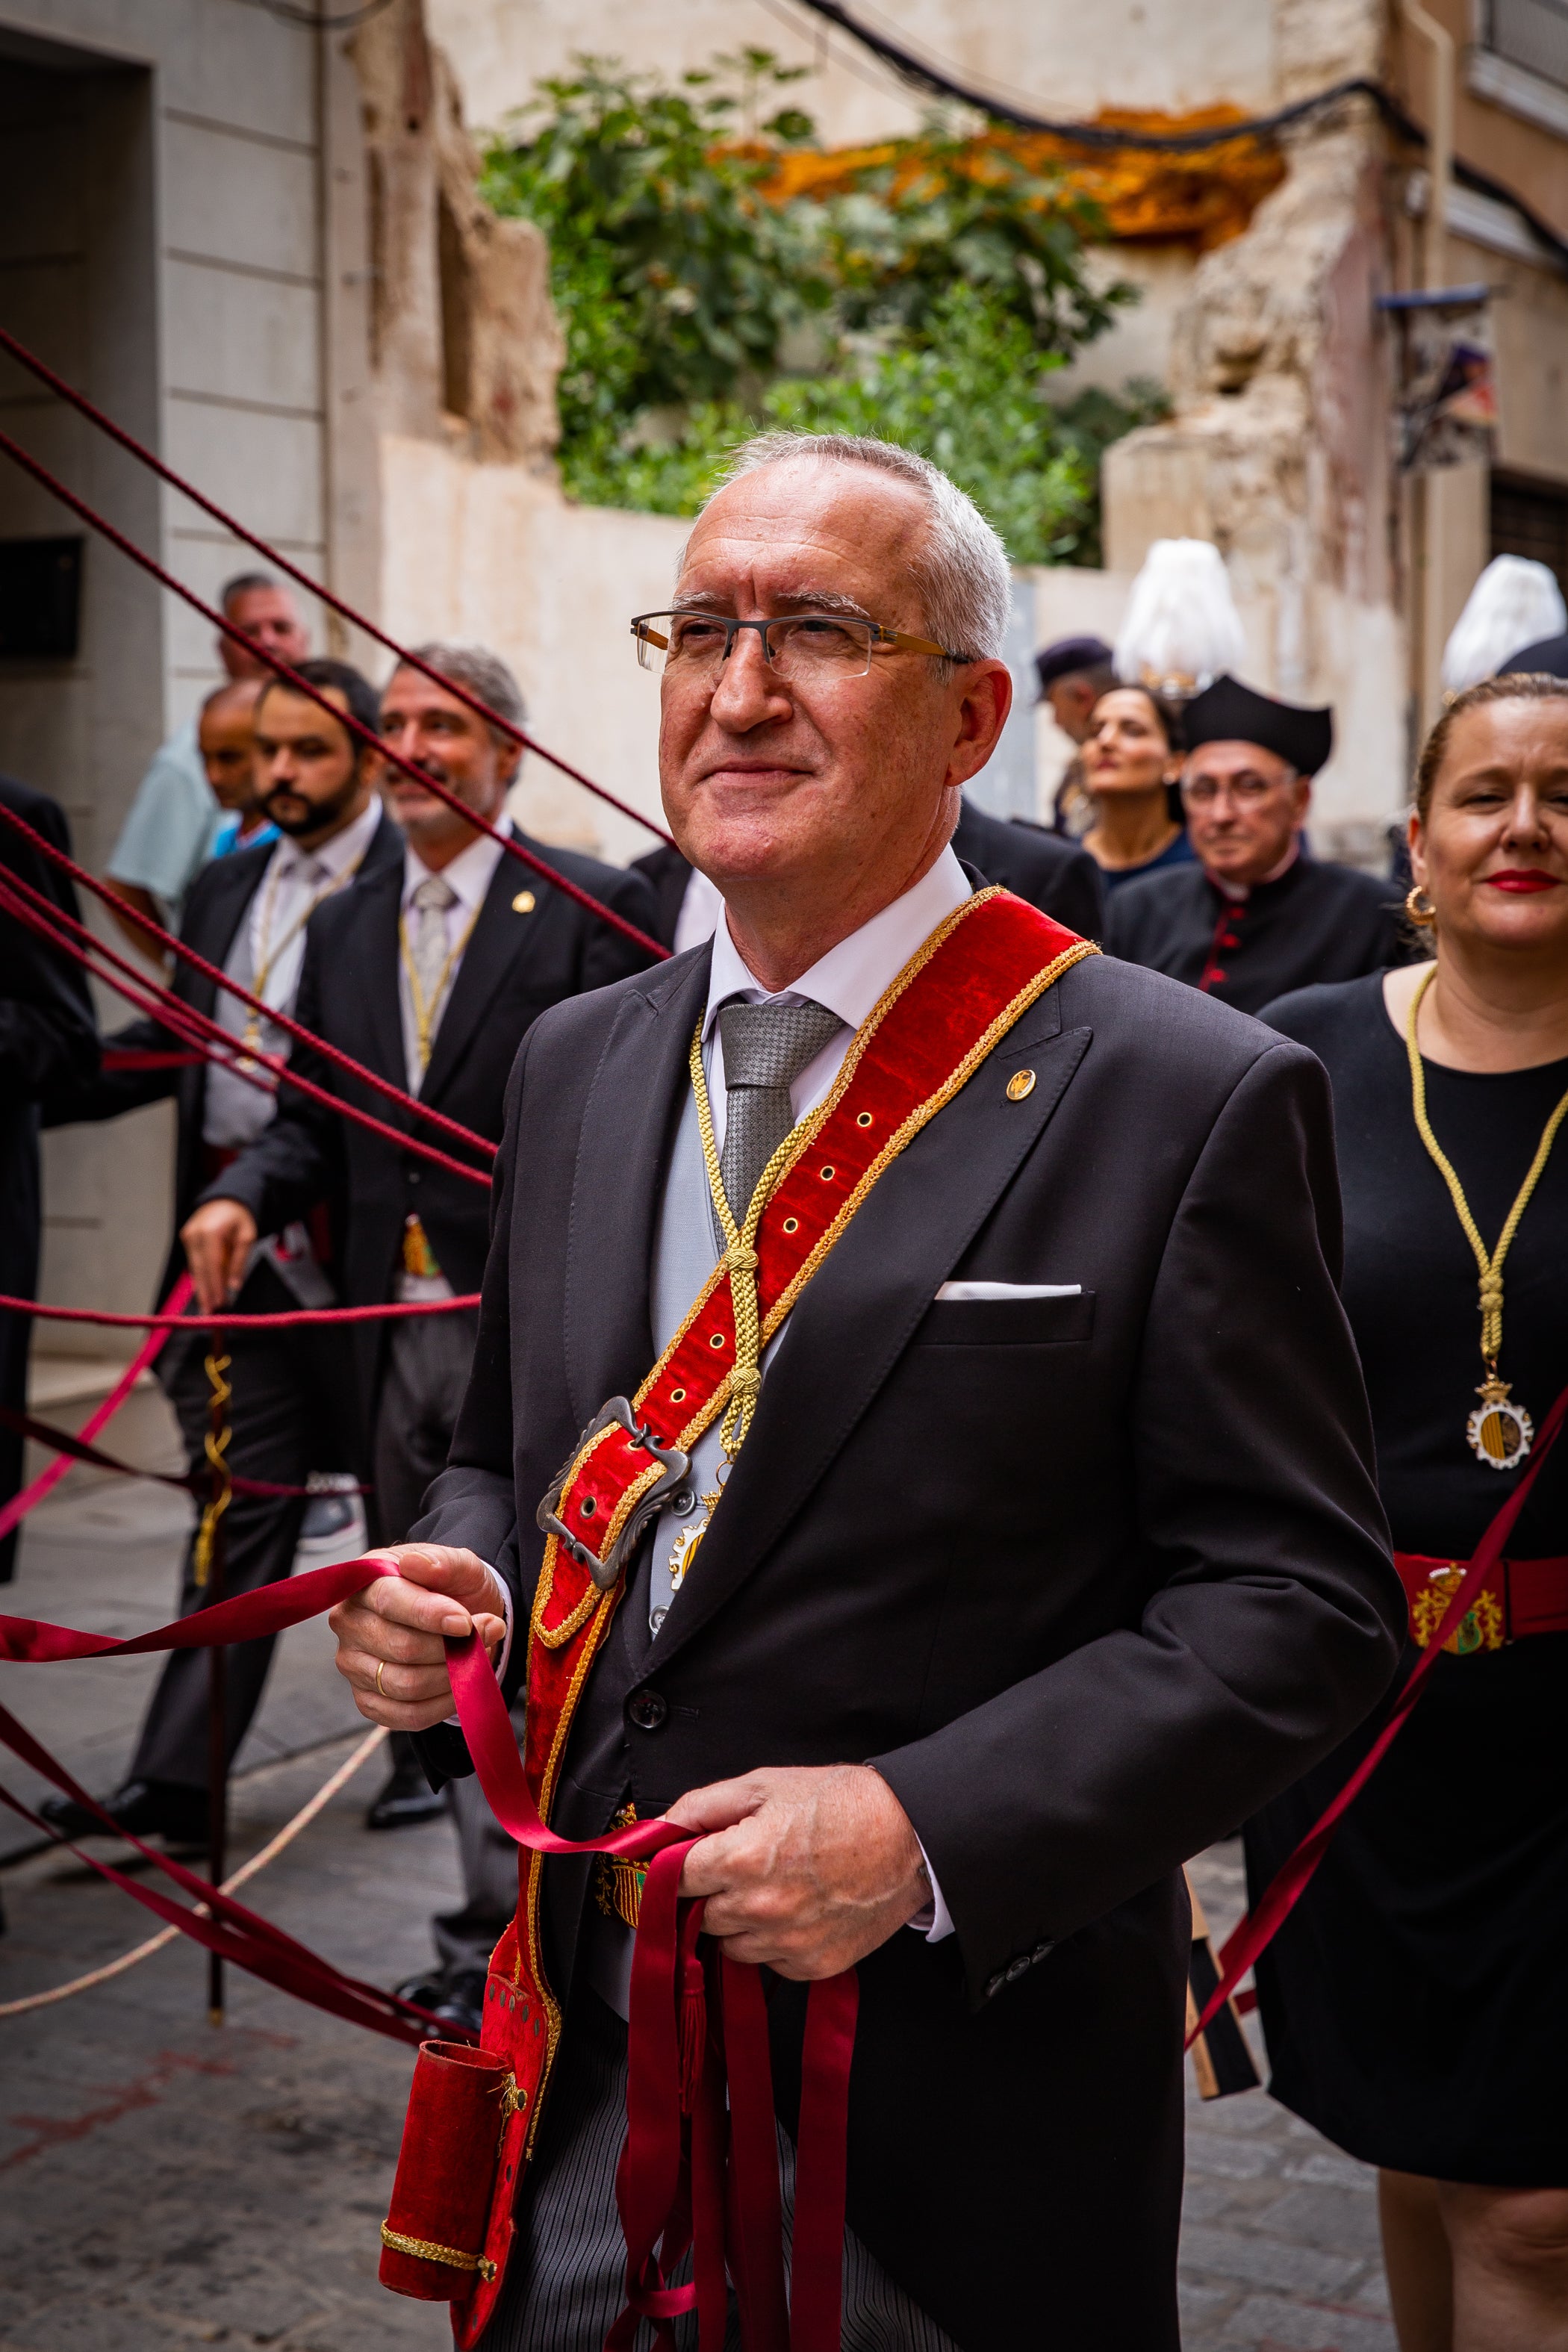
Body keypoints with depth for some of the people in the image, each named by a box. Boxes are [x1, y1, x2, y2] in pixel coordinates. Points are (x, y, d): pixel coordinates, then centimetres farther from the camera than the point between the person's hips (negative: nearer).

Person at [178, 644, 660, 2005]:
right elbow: (314, 1122, 14)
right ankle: (516, 1900, 26)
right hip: (398, 1328, 7)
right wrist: (243, 1196, -6)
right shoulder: (345, 931, 14)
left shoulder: (595, 909, -5)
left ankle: (502, 1923, 3)